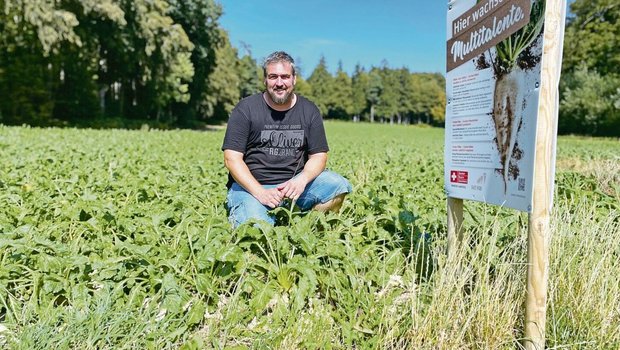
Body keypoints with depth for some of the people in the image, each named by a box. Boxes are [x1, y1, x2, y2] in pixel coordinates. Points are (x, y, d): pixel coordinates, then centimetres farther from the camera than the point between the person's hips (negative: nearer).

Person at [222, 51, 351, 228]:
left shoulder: (309, 111, 5)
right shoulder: (246, 109, -4)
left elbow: (318, 156, 4)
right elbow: (232, 158, -9)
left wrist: (301, 181, -19)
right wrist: (260, 193, -22)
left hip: (295, 184, 4)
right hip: (251, 186, -4)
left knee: (338, 185, -19)